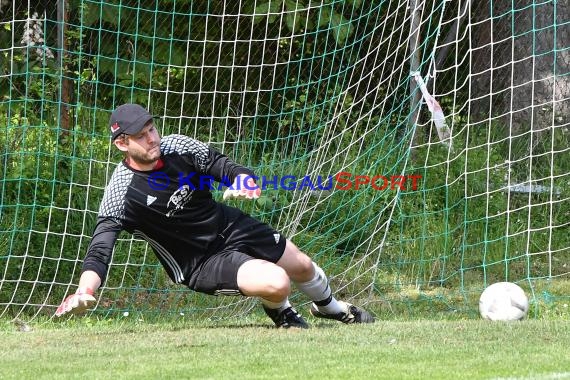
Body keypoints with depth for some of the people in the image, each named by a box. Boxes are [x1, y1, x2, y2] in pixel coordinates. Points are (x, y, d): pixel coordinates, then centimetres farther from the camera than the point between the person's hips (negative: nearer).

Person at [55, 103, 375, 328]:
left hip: (229, 225, 6)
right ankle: (280, 313, 12)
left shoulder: (177, 146, -12)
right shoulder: (122, 194, -26)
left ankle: (331, 307, 54)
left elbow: (223, 166, -3)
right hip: (201, 263, -6)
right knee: (276, 283, -27)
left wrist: (243, 181, -28)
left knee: (302, 266, 19)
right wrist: (84, 293, -53)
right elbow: (100, 251, -33)